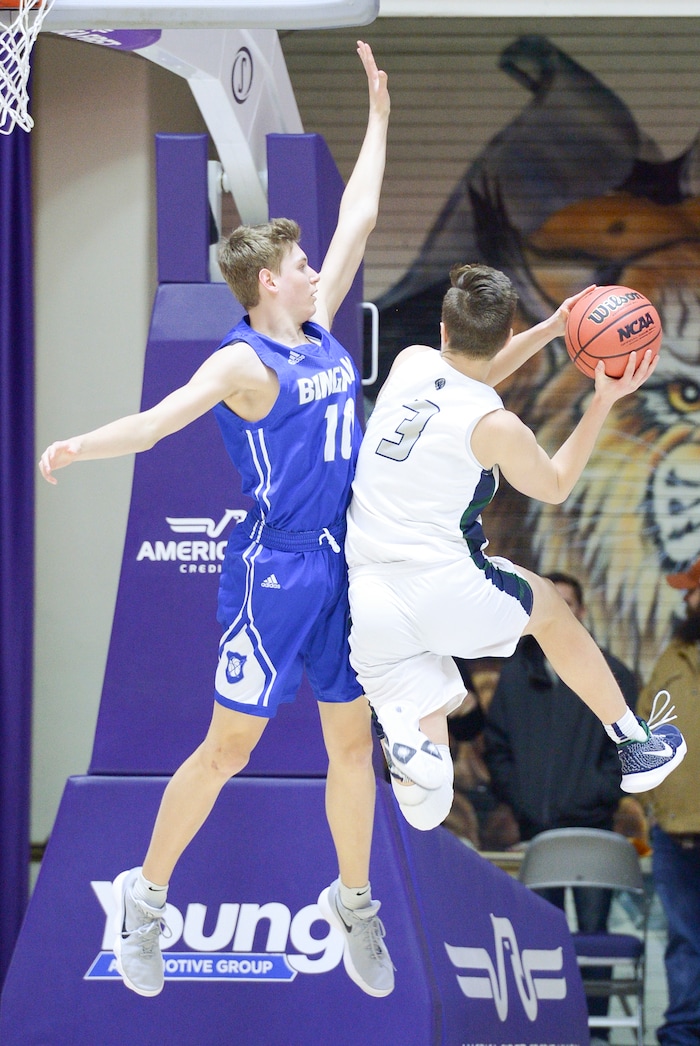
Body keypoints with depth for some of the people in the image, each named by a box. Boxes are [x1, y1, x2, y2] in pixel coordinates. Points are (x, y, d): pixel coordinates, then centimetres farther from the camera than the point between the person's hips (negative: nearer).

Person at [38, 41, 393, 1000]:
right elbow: (160, 418, -30)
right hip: (276, 572, -7)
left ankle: (353, 903, 27)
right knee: (229, 746, -1)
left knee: (353, 741, 12)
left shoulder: (319, 329, 7)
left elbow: (359, 221, 16)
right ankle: (146, 899, 12)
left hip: (346, 569, 7)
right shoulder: (244, 362, -15)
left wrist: (379, 114, 20)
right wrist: (78, 447, -48)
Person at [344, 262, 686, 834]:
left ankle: (410, 746, -22)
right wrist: (604, 403, 13)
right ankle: (636, 746, 39)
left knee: (428, 795, 11)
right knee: (551, 606, 32)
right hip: (444, 589, -4)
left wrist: (551, 329, 28)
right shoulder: (496, 428, -11)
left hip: (367, 608, 4)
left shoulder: (410, 362, 4)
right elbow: (556, 486, 11)